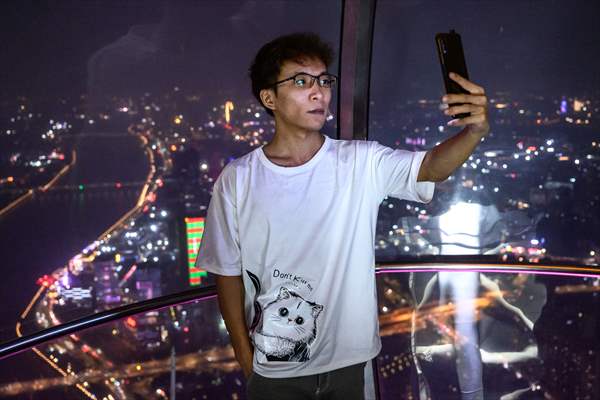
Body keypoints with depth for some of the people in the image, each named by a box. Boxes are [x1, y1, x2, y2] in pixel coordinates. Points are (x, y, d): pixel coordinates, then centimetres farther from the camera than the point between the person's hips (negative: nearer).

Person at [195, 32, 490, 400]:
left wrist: (475, 131, -42)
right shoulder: (237, 180, -9)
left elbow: (432, 167, -22)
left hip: (347, 362, 1)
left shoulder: (361, 163, -7)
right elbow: (228, 273, -2)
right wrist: (245, 358, -1)